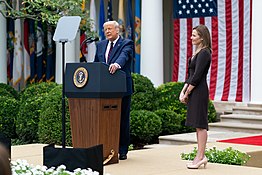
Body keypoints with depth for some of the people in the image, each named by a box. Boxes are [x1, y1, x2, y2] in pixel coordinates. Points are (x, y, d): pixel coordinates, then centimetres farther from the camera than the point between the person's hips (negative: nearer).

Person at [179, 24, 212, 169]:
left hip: (199, 92, -10)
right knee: (198, 124, 10)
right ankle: (200, 156, 14)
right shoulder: (197, 53, 17)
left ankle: (200, 156, -5)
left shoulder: (204, 53, -13)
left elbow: (197, 76, -18)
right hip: (194, 92, 10)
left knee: (200, 124, -7)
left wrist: (187, 93, -12)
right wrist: (183, 91, 8)